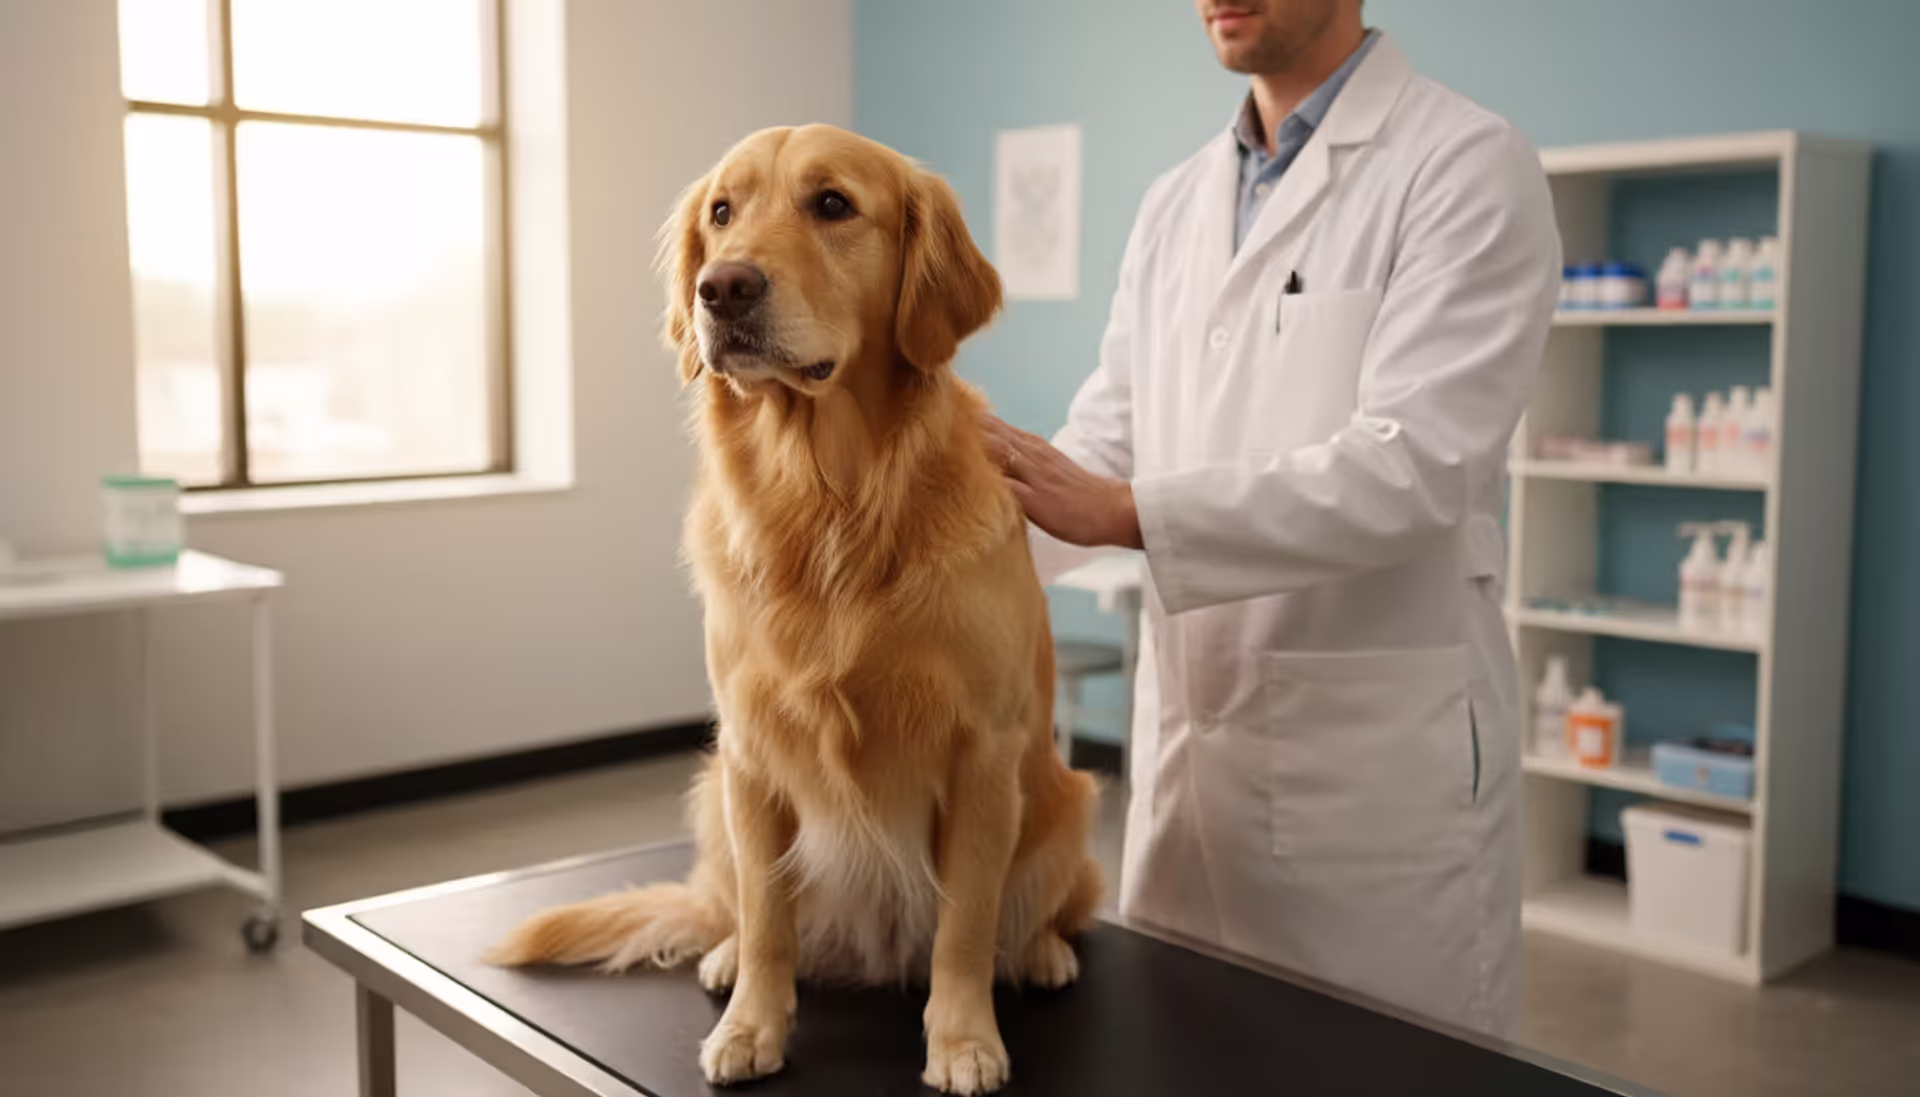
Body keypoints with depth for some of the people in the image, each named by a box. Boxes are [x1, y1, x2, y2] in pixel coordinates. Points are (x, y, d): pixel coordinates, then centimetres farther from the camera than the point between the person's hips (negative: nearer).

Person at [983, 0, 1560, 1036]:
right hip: (1187, 744, 7)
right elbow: (1106, 443, 12)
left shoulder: (1467, 166, -9)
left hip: (1382, 750, -6)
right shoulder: (1176, 203, 12)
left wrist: (1122, 512, -26)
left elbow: (1412, 466, -20)